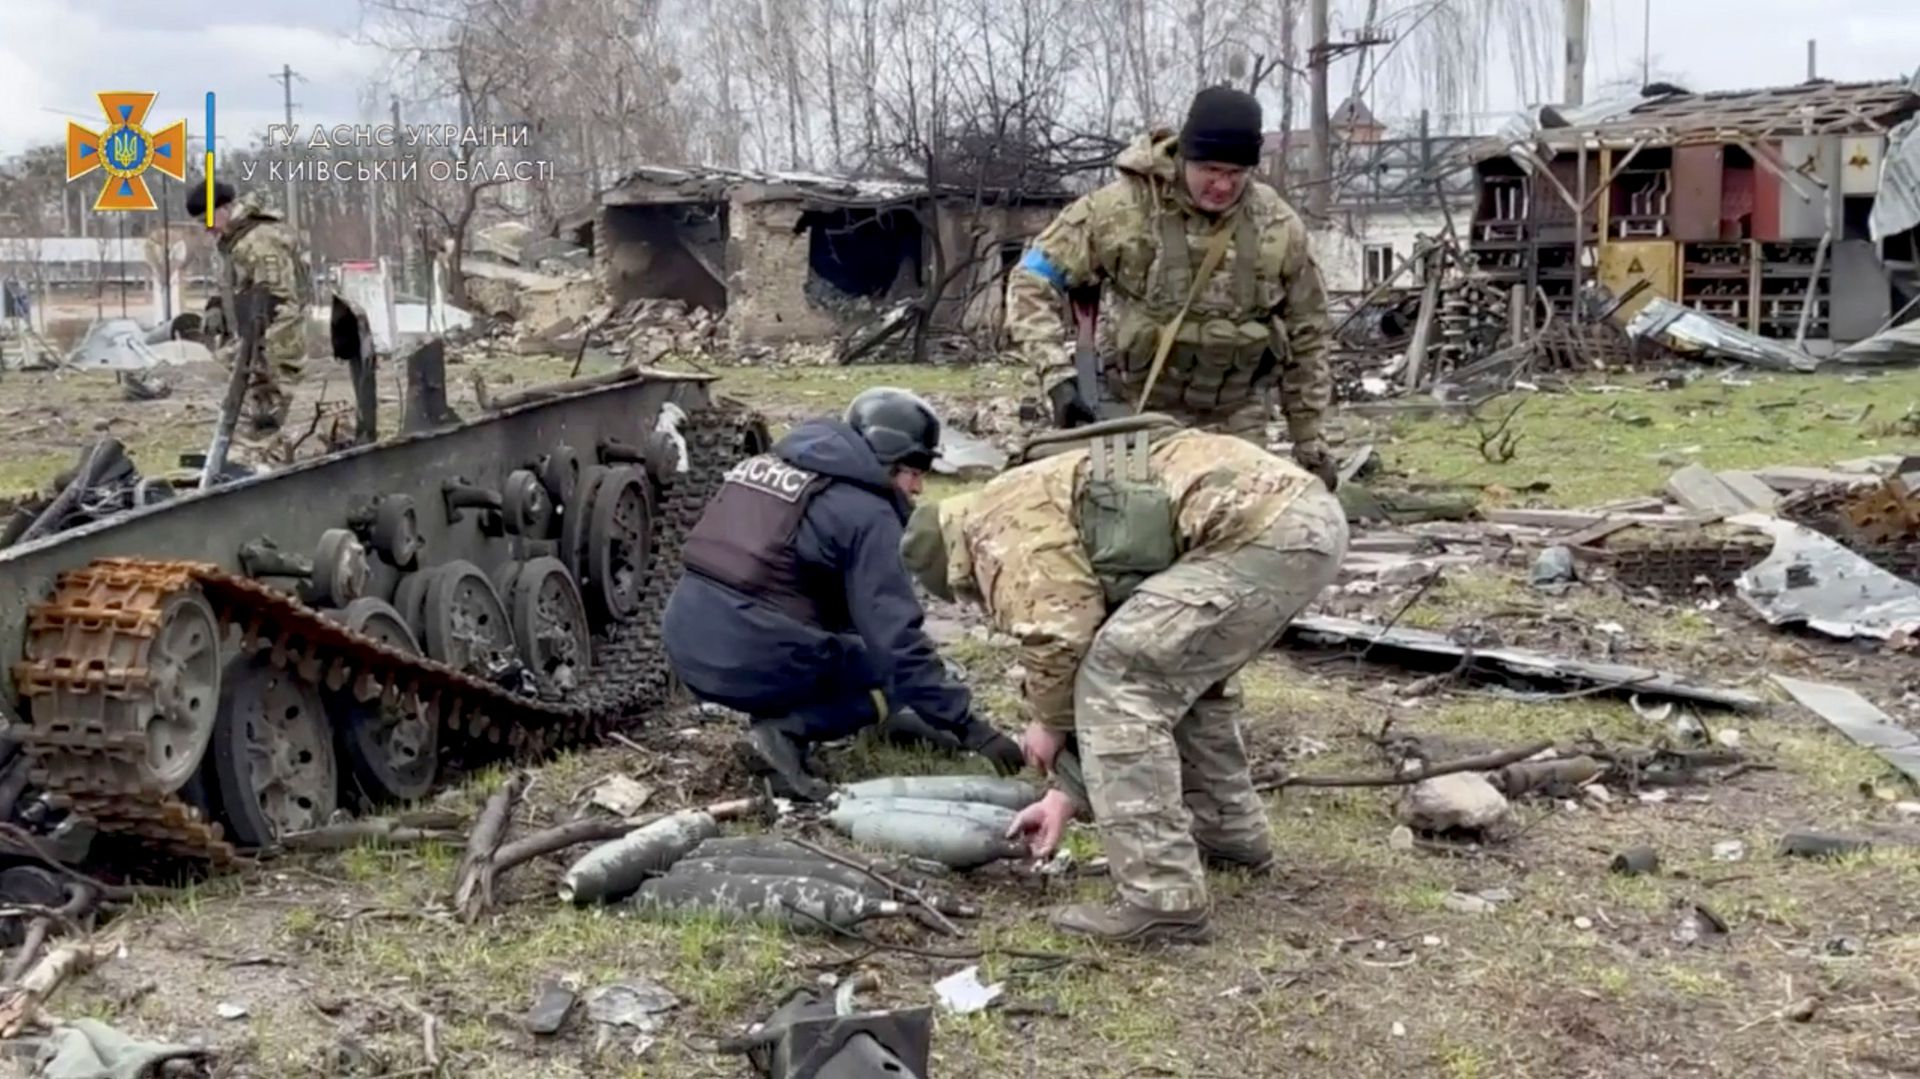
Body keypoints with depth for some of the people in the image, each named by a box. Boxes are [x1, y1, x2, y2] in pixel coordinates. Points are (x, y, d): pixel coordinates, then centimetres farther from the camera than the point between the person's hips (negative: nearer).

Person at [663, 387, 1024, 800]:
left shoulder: (768, 464, 17)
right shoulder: (865, 512, -7)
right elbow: (897, 637, -13)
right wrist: (968, 727, -10)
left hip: (685, 639, 8)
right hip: (752, 656, -8)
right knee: (896, 672, 11)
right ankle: (786, 730, -8)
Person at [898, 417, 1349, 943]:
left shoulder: (1001, 523, 1)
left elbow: (1058, 637, -9)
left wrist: (1048, 723, 11)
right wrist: (1067, 792, 35)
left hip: (1263, 529, -11)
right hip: (1309, 514, 11)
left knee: (1118, 684, -6)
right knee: (1183, 674, 30)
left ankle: (1161, 900, -6)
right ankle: (1230, 834, 39)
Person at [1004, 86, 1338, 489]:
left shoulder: (1278, 228, -5)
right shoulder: (1123, 208, -14)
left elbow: (1305, 338, 6)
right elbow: (1032, 281, -10)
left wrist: (1311, 444, 7)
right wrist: (1057, 375, -23)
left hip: (1234, 421, 2)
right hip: (1137, 412, -2)